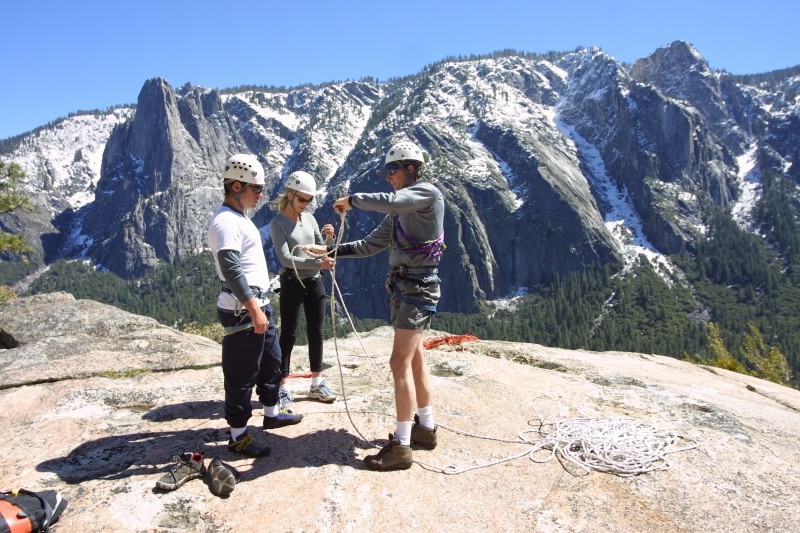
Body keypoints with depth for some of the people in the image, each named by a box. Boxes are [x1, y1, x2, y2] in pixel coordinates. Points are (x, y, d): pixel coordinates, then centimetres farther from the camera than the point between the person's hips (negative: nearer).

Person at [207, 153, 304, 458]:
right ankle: (238, 436, 10)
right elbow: (231, 269, -26)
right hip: (242, 309, -11)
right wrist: (254, 310, -28)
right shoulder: (226, 222, -17)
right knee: (241, 373, -1)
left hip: (258, 304, 11)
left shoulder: (240, 218, 15)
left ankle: (271, 414, 37)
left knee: (271, 361, 21)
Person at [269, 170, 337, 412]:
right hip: (292, 283, -6)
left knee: (316, 334, 11)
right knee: (289, 335, -2)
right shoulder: (277, 223, -10)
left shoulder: (309, 218, 6)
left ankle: (317, 384, 22)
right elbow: (286, 259, -20)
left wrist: (328, 239, -12)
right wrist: (318, 264, -28)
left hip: (314, 282, 6)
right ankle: (283, 388, 7)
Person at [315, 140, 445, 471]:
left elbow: (388, 201, -29)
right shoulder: (401, 211, 16)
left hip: (418, 289, -9)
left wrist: (352, 200, -14)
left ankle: (401, 446, -4)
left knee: (400, 363, -10)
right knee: (415, 359, 15)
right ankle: (426, 428, 28)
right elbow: (370, 245, 17)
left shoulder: (428, 193, -10)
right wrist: (332, 251, 9)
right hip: (403, 287, 9)